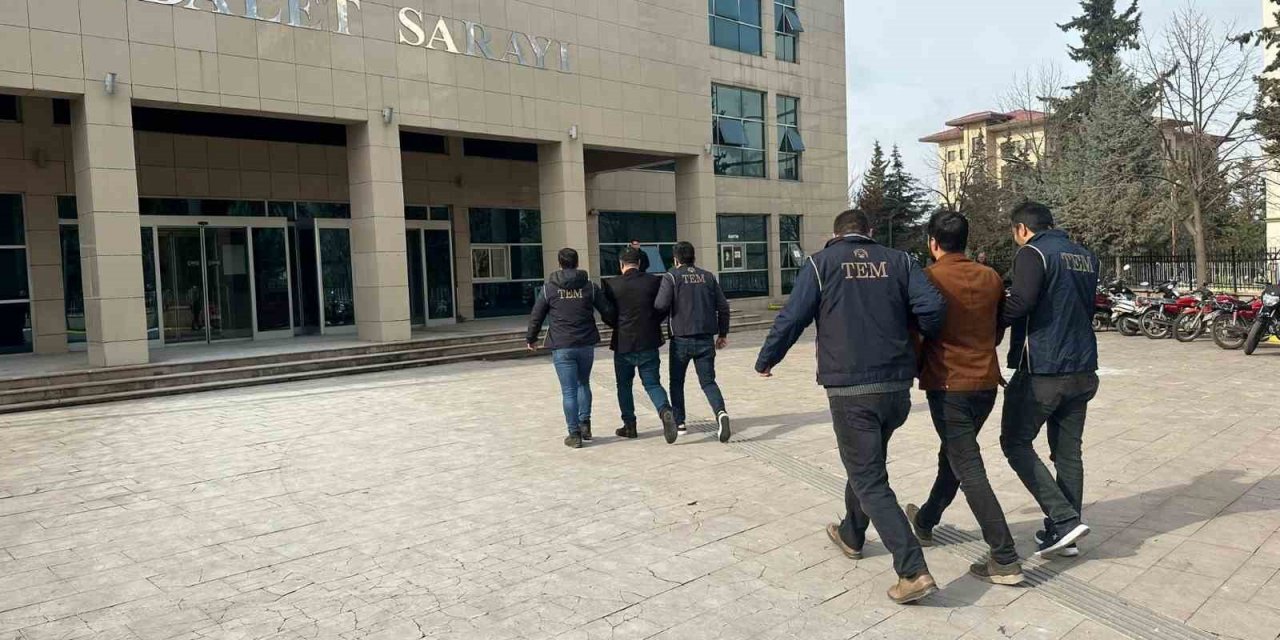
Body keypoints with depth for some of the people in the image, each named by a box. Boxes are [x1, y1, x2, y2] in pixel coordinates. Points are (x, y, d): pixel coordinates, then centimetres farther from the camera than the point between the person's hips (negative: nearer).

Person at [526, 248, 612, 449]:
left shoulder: (549, 287, 0)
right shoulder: (589, 286, 2)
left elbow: (536, 317, 5)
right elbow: (607, 312, 5)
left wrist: (531, 338, 20)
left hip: (561, 347, -2)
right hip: (586, 344, 2)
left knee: (569, 391, 1)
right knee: (584, 384, 21)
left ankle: (574, 434, 3)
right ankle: (585, 424, 18)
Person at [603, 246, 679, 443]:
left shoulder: (612, 285, -7)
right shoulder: (654, 281, -2)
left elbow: (608, 316, -5)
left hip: (623, 343, -1)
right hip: (649, 342, 1)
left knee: (624, 385, 16)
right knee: (652, 383, 8)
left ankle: (629, 425, 20)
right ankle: (665, 410, -18)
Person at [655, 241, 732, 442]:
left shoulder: (671, 277, -4)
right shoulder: (708, 276, 7)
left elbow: (661, 305, -15)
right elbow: (723, 307, 6)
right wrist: (723, 333, 15)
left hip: (681, 339, -3)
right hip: (706, 339, 3)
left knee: (677, 382, 15)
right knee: (708, 381, 6)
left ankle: (679, 422, 18)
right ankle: (721, 412, -18)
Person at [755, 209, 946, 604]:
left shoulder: (821, 264, 0)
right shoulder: (898, 261, 7)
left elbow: (791, 319, -5)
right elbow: (933, 307, -6)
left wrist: (765, 361, 10)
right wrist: (920, 346, 15)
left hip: (849, 390, -4)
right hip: (897, 386, 5)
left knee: (870, 481, 1)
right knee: (866, 464, 25)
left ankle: (914, 571, -6)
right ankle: (851, 535, 44)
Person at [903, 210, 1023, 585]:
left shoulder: (927, 278, -12)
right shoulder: (991, 277, 4)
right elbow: (998, 330, 13)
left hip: (948, 385, -6)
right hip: (986, 382, 7)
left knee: (969, 470, -4)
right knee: (953, 455, 21)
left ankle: (1005, 559, -6)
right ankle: (926, 521, 41)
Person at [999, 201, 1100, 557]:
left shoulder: (1033, 252, -10)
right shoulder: (1086, 257, 15)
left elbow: (1021, 303, -25)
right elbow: (1085, 309, 20)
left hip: (1042, 370, -8)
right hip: (1082, 369, 8)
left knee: (1016, 443, 3)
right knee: (1068, 451, 13)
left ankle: (1064, 520, -4)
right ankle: (1063, 533, 19)